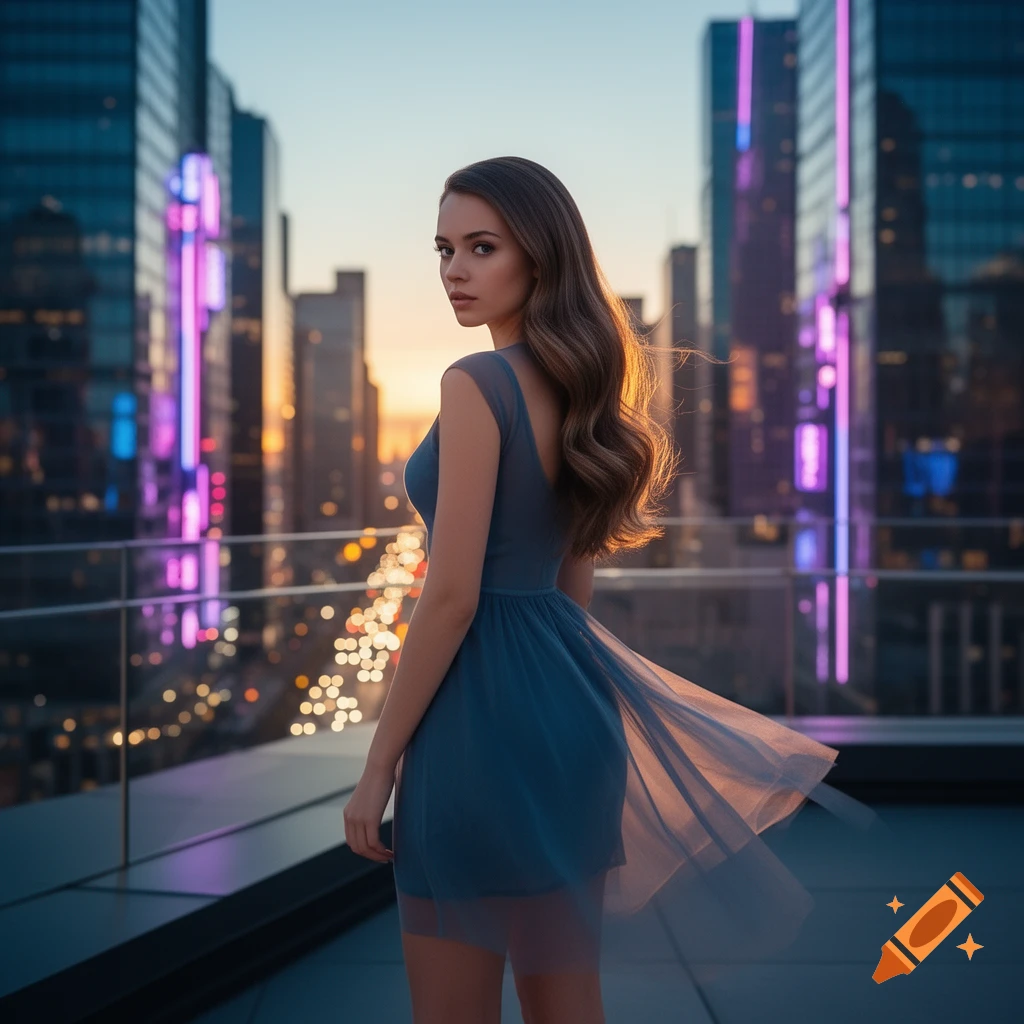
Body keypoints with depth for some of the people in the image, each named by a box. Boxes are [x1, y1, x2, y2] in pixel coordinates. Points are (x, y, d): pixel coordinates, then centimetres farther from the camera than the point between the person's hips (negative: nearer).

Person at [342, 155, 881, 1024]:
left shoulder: (476, 386, -15)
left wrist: (380, 764, -12)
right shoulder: (581, 389, 11)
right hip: (567, 702, 9)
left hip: (483, 713, -9)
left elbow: (452, 595, -18)